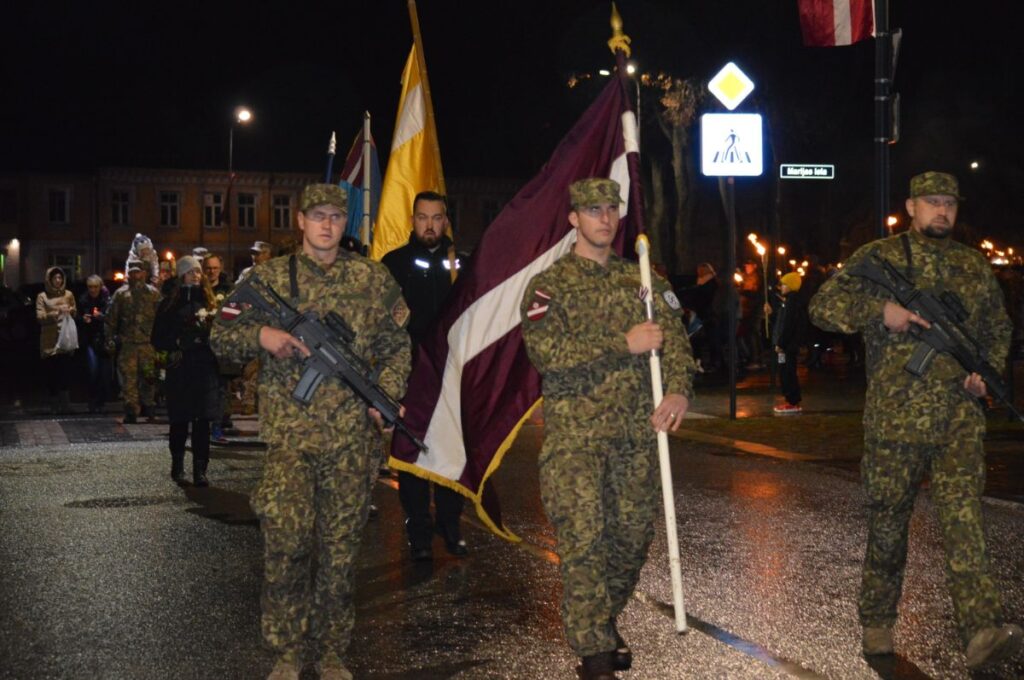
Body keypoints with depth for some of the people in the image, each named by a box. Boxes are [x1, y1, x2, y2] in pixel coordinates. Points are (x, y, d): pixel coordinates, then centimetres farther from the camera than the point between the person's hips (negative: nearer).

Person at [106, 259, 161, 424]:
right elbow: (111, 319, 10)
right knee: (128, 378, -4)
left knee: (148, 376, 2)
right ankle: (131, 410, -3)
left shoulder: (153, 293, 7)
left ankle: (147, 405, 19)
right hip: (127, 343, 0)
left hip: (148, 342, 0)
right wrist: (110, 340, 3)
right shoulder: (120, 294, 8)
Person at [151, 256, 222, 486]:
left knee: (203, 420, -3)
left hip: (205, 367, 1)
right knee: (179, 420, 4)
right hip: (179, 368, -1)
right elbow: (158, 339, 3)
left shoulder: (209, 301, 11)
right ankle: (177, 465, 19)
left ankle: (200, 469, 0)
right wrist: (179, 342, -12)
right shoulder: (169, 304, 6)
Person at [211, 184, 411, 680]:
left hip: (351, 436, 1)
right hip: (289, 432, -1)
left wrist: (385, 396, -2)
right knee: (286, 541, -9)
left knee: (341, 546, 8)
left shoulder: (374, 279, 8)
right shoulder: (269, 276, 5)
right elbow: (221, 336, 7)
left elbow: (397, 346, 13)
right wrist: (262, 335, -13)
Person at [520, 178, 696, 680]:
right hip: (575, 435, -4)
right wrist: (623, 344, -16)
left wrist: (678, 390, -15)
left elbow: (673, 337, 4)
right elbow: (545, 351, -15)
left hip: (637, 432, 5)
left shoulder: (641, 280, 14)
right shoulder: (549, 285, 0)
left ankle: (605, 622, 31)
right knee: (584, 539, -9)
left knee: (634, 535, 10)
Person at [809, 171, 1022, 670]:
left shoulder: (974, 267, 13)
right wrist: (880, 310, -16)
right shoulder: (878, 257, 3)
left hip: (960, 420, 2)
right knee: (887, 524, 7)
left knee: (963, 519, -10)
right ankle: (877, 622, 23)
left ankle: (983, 632, -15)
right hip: (894, 418, -2)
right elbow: (824, 306, -2)